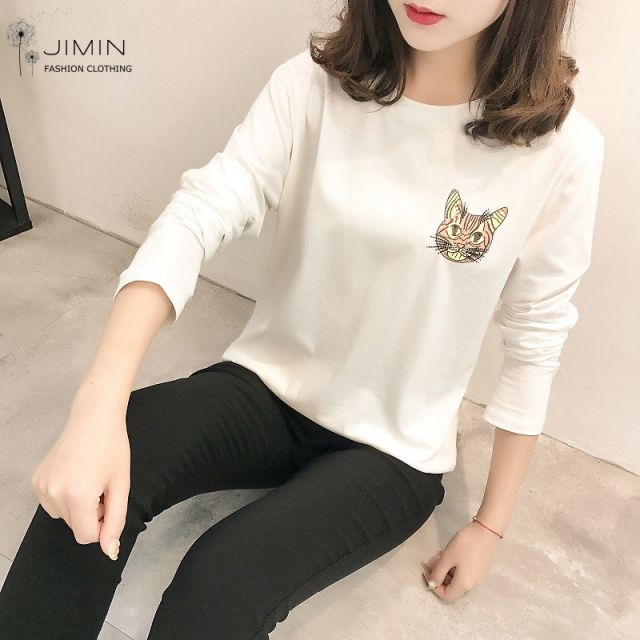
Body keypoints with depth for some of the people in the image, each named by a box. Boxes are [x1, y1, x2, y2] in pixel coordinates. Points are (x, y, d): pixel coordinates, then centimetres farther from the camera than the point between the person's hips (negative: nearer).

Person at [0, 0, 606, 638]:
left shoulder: (561, 148, -13)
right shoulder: (314, 83, -9)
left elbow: (534, 343, -5)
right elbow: (200, 213, -19)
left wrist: (490, 525, 2)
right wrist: (100, 407, -34)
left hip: (391, 450, -1)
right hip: (265, 386, 2)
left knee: (218, 586, -26)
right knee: (88, 485, -27)